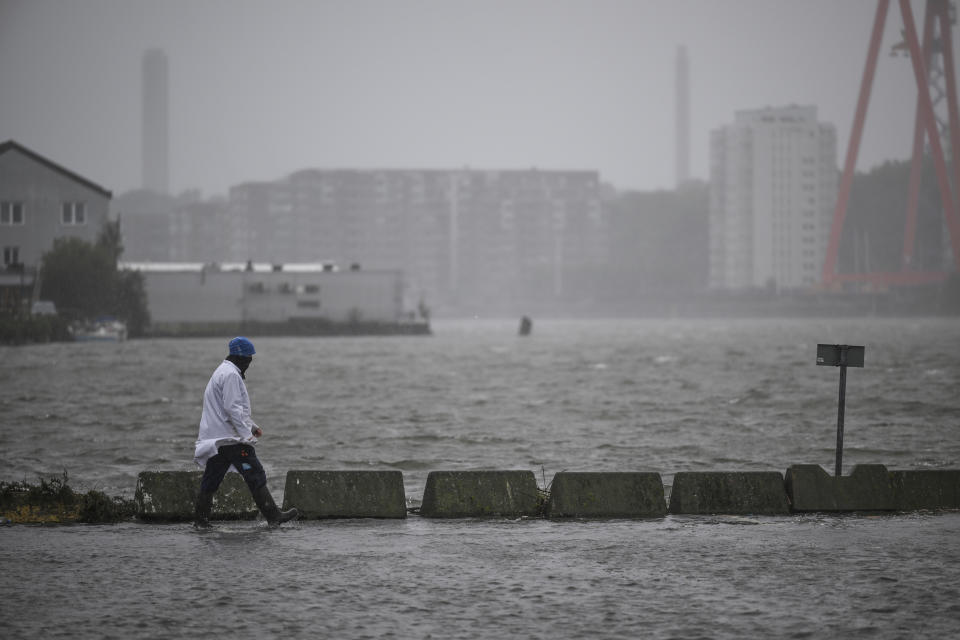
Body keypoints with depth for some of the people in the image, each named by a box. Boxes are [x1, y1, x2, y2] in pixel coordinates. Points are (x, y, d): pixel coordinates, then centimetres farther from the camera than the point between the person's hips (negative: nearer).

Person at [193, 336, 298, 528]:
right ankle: (273, 515, -8)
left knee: (211, 479, 10)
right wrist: (247, 433, -20)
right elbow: (232, 408, -21)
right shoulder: (231, 375, -13)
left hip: (215, 438, 10)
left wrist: (251, 426, 22)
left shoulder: (222, 372, 21)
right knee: (255, 475, -7)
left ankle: (200, 519, 11)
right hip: (231, 438, -10)